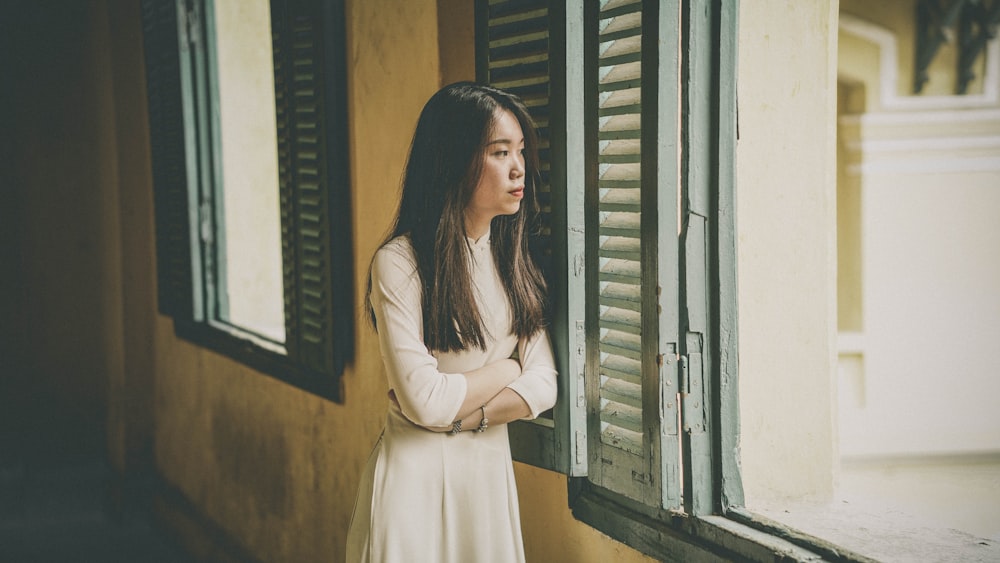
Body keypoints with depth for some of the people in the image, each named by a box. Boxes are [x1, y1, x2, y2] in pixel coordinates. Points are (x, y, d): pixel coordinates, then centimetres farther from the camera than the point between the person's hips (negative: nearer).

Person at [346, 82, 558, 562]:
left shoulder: (512, 258, 5)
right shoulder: (399, 263, -16)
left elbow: (543, 384, -2)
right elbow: (424, 400, -21)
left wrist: (457, 416, -16)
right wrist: (508, 368, -6)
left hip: (491, 467, 6)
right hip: (417, 473, -5)